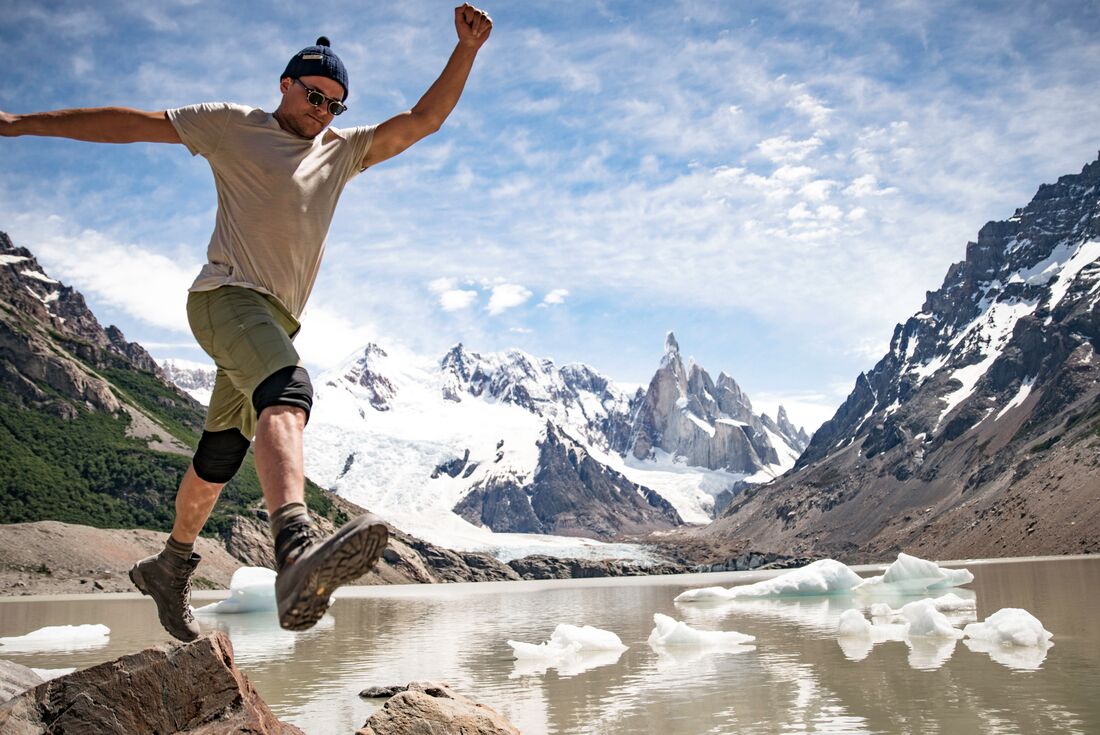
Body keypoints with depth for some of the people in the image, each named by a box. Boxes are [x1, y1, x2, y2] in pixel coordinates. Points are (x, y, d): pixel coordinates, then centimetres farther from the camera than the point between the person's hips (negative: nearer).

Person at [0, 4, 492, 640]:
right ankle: (297, 550, -58)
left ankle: (170, 569, 31)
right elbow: (134, 124, 7)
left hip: (280, 320, 7)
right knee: (287, 391, -35)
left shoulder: (344, 151, 20)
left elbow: (422, 120, 13)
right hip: (227, 294, -7)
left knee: (221, 456, 12)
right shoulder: (233, 126, 8)